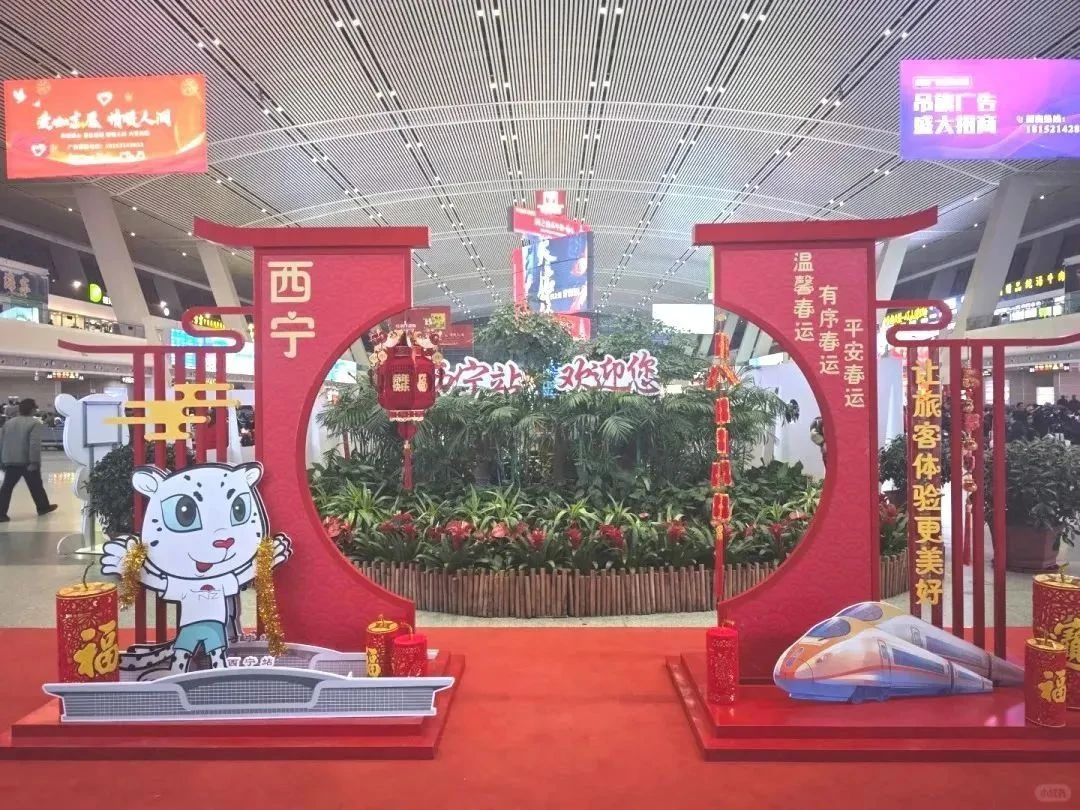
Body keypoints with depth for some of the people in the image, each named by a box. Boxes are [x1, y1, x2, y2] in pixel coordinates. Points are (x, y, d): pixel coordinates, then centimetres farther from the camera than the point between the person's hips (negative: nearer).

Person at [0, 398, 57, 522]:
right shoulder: (35, 423, -10)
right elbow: (34, 444, -20)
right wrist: (34, 462, -21)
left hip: (10, 461, 5)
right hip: (27, 461, -5)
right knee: (36, 486, 12)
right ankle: (43, 507, 26)